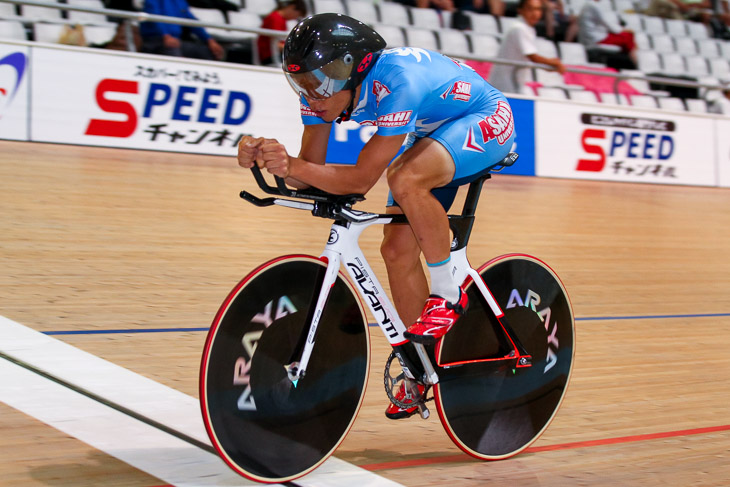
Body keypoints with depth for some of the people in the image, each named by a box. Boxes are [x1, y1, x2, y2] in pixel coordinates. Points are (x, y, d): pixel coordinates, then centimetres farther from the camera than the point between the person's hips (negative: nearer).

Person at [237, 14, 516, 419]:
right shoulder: (324, 87, -17)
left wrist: (292, 165, -48)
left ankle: (448, 297, -15)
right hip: (432, 133, 8)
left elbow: (362, 179, -38)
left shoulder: (396, 82, -39)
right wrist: (264, 158, -32)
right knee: (397, 249, -2)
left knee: (406, 180, -35)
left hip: (486, 123, -8)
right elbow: (311, 169, -14)